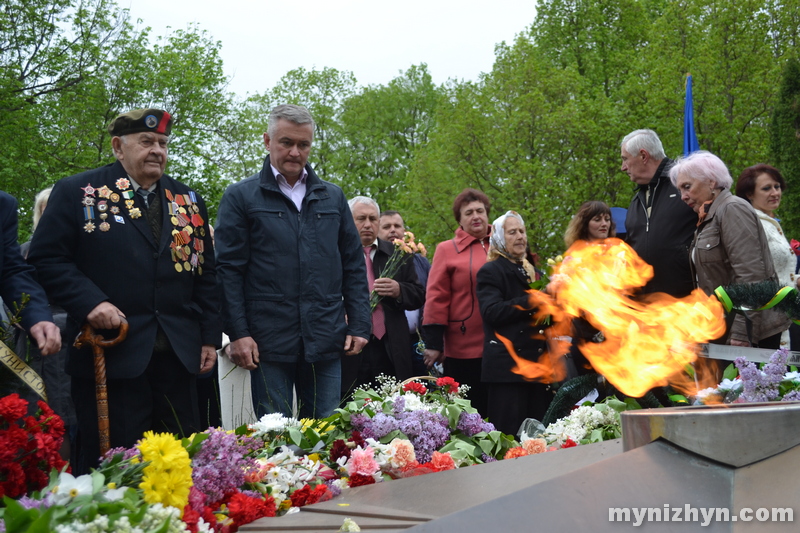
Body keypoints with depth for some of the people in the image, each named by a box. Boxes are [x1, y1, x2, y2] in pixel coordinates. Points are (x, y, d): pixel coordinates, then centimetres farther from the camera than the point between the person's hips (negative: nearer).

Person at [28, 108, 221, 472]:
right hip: (112, 353, -4)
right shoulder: (76, 192, 3)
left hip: (179, 355, 4)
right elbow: (46, 258, -4)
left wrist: (210, 337, 10)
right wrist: (89, 303, -17)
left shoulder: (188, 201, 15)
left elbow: (205, 274, 16)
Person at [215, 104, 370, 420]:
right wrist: (238, 333, -9)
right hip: (268, 342, -3)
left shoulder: (333, 198, 14)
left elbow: (354, 266, 14)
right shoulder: (240, 197, 4)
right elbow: (229, 270, -1)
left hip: (325, 341, 3)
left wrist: (359, 325, 6)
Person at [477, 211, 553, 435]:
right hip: (507, 364, -8)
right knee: (509, 435, -7)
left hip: (537, 363, 8)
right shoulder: (491, 271, -2)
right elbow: (492, 312, -17)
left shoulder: (530, 271, 22)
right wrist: (531, 301, -18)